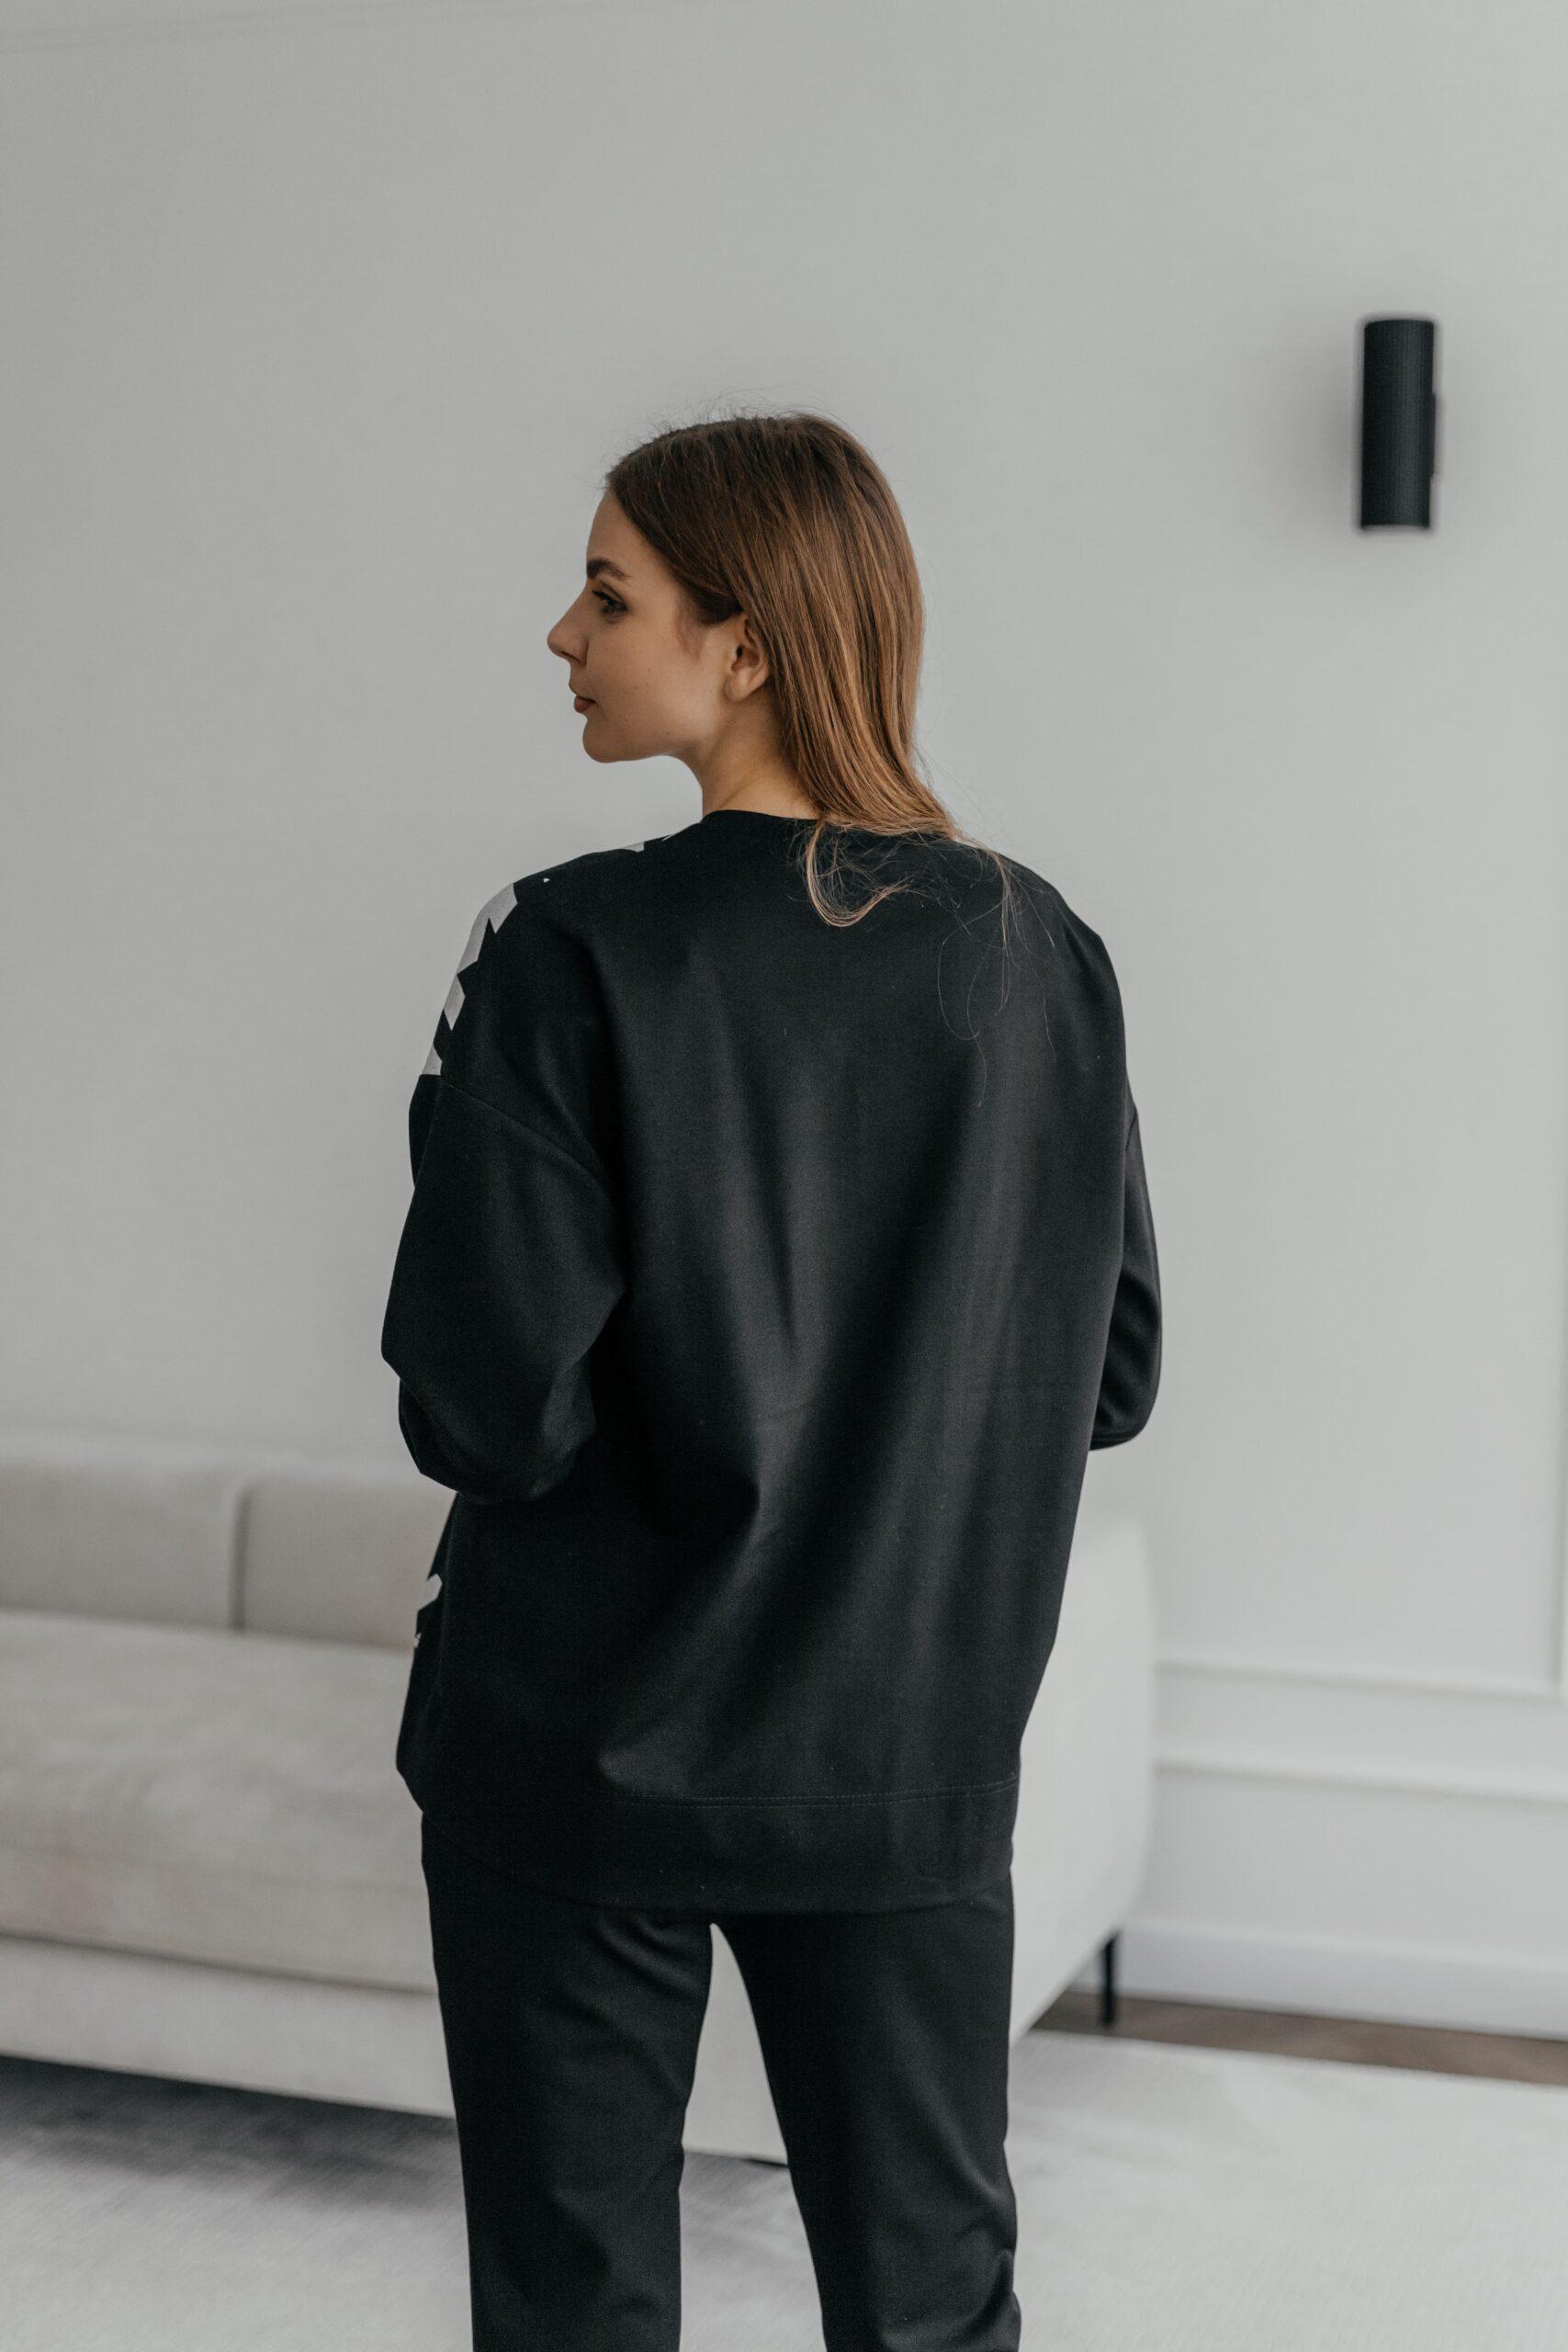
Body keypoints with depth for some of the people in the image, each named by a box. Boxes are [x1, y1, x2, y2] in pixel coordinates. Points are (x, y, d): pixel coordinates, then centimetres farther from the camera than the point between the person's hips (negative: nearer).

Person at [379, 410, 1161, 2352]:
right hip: (919, 1756, 4)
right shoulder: (1043, 953, -4)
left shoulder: (575, 954, -16)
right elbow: (1111, 1371, 3)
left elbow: (479, 1404, -18)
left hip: (582, 1754, -3)